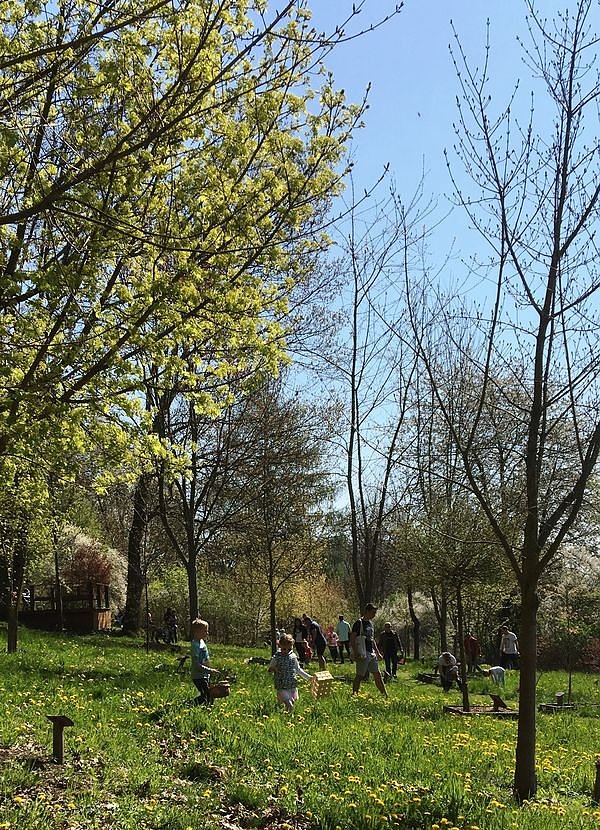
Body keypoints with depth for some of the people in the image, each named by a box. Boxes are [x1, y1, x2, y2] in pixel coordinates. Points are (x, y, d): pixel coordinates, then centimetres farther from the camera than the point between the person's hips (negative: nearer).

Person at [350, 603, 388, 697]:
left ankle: (385, 695, 12)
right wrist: (356, 654, -20)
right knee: (359, 675, -3)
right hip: (363, 654, -8)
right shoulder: (359, 623, -9)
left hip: (371, 654, 8)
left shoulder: (370, 623, 16)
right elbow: (352, 639, -12)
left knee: (377, 675, 9)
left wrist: (378, 653, 22)